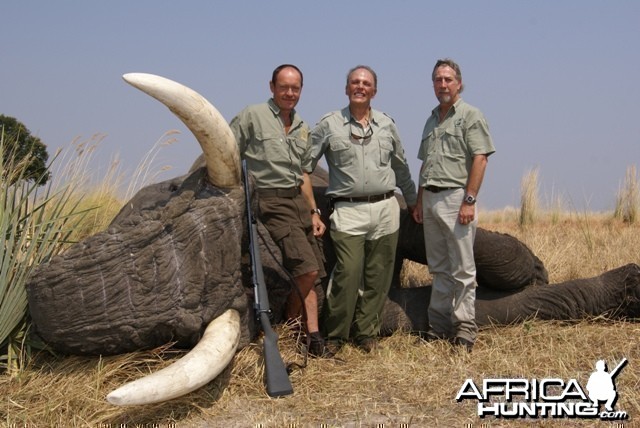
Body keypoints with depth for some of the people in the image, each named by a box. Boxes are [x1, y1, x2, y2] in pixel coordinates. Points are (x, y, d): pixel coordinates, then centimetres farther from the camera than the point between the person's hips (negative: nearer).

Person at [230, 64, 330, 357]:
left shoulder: (301, 127, 16)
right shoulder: (252, 116, -4)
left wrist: (314, 213, 15)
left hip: (300, 202, 7)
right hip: (272, 204, -7)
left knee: (309, 275, 2)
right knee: (307, 269, -17)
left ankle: (312, 334, 5)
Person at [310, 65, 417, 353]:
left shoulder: (387, 124, 13)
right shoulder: (329, 125, 3)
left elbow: (401, 167, 23)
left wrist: (413, 200, 26)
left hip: (385, 209, 4)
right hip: (348, 212, -4)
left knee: (378, 276, 5)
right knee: (348, 273, -13)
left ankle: (366, 332, 19)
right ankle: (334, 335, 2)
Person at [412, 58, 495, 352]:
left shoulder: (470, 116, -4)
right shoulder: (431, 120, 19)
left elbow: (480, 159, -12)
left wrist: (469, 201, -18)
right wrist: (419, 202, 17)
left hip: (455, 198, -7)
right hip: (430, 199, 7)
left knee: (462, 269, -3)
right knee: (438, 267, 12)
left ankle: (465, 326, 3)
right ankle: (439, 324, 18)